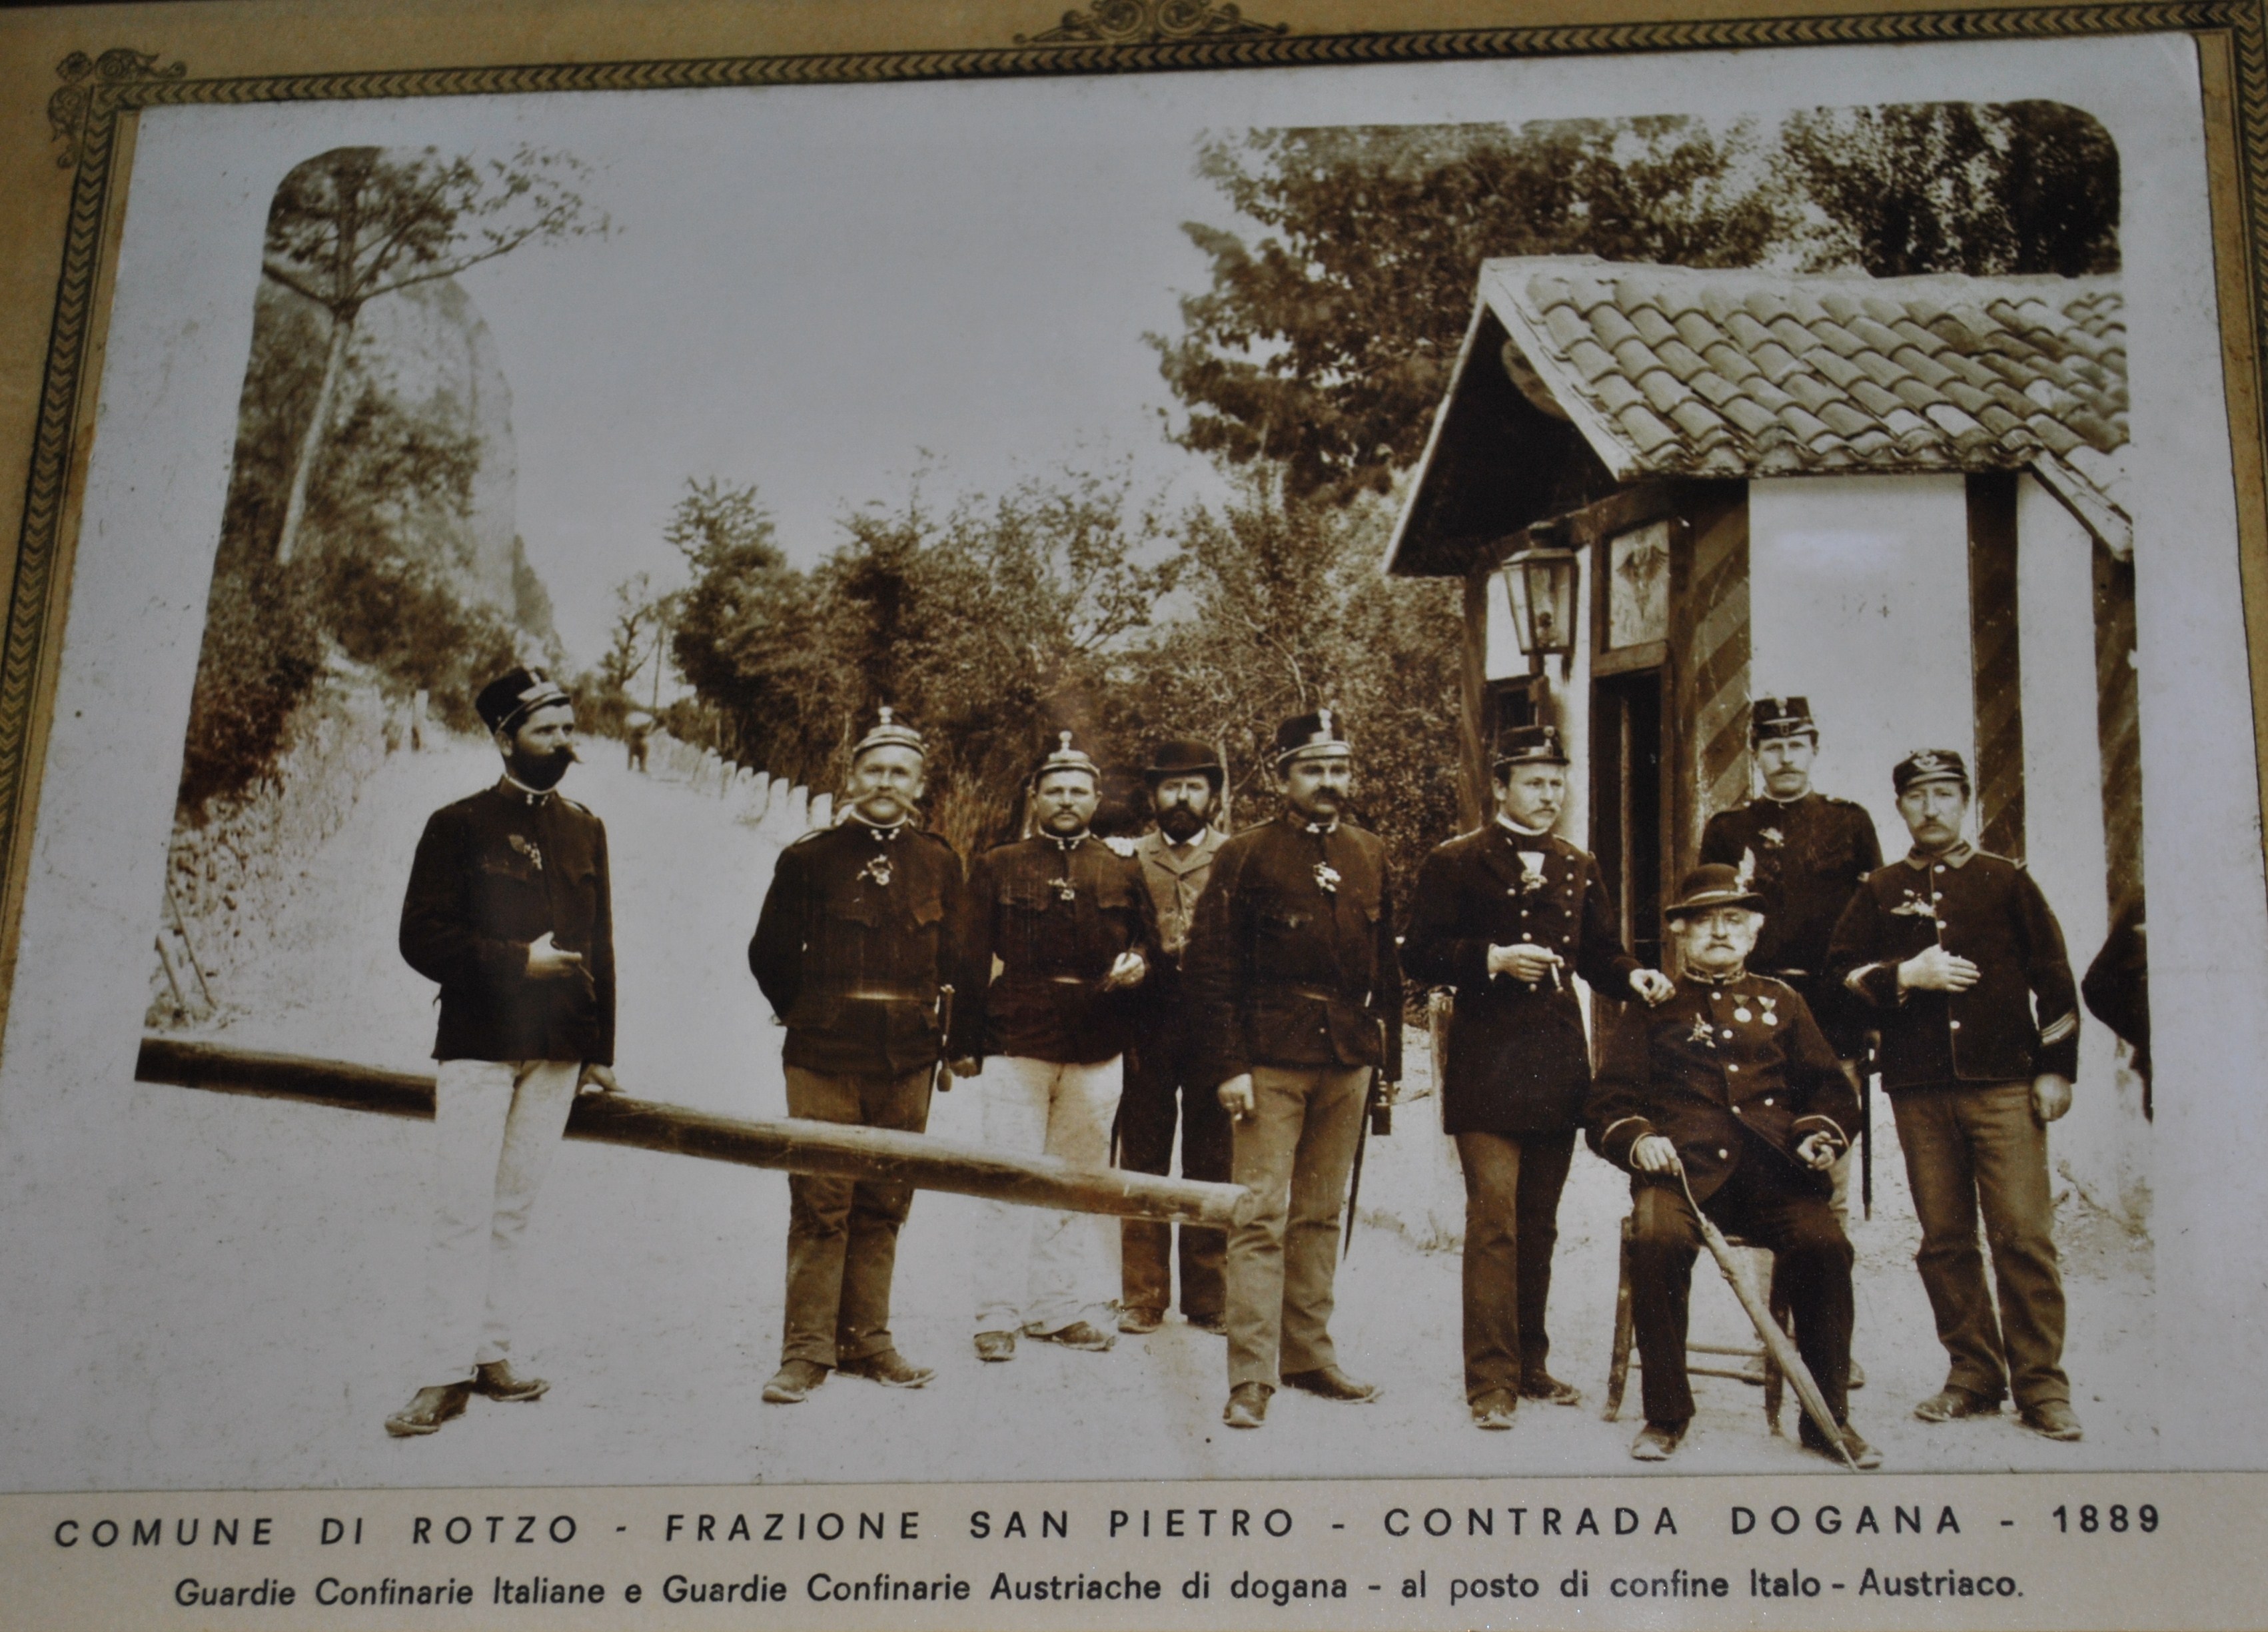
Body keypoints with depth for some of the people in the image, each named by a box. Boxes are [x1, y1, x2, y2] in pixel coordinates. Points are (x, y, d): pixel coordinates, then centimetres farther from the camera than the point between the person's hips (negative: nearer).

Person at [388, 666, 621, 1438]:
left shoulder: (585, 831, 14)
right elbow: (422, 938, -5)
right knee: (464, 1212, -6)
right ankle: (447, 1374, -3)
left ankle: (492, 1353, 14)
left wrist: (600, 1048, 12)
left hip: (558, 1053, 4)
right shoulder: (459, 826, 0)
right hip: (478, 1046, -4)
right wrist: (517, 961, -14)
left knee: (514, 1208, 8)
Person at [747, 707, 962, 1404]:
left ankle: (866, 1341, 17)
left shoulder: (939, 865, 8)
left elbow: (958, 961, 18)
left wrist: (943, 1029, 12)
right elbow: (771, 954, 9)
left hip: (907, 1062, 3)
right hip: (824, 1059, -3)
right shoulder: (809, 858, 1)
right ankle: (807, 1350, 2)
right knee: (820, 1205, -4)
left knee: (883, 1207, 8)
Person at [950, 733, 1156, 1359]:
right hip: (1015, 1046, -2)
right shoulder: (997, 868, 6)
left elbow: (1149, 940, 18)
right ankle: (999, 1313, 3)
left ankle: (1060, 1307, 16)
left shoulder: (1121, 873, 11)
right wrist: (964, 1043, -1)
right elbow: (969, 960, 4)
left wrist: (1137, 963, -6)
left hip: (1096, 1054, 3)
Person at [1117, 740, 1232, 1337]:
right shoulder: (1129, 859, 11)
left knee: (1212, 1166, 3)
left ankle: (1208, 1298, 10)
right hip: (1148, 1034, 1)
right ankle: (1142, 1298, 9)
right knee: (1143, 1165, 3)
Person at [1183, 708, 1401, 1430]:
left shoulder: (1371, 858, 12)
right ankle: (1251, 1378, -7)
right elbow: (1209, 965, -6)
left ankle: (1309, 1354, 21)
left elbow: (1387, 965, 16)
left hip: (1349, 1062, 5)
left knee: (1321, 1215, 12)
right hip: (1271, 1063, -5)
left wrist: (1392, 1059, 13)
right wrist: (1228, 1065, -12)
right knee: (1261, 1216, -7)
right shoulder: (1246, 856, -3)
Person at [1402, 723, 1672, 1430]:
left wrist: (1633, 976, -2)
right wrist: (1491, 958, -18)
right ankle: (1492, 1381, -8)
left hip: (1559, 1063, 6)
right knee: (1494, 1223, -10)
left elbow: (1599, 951, 19)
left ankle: (1530, 1364, 22)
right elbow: (1420, 955, -4)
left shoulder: (1577, 867, 16)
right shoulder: (1455, 863, 0)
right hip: (1487, 1062, -5)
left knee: (1539, 1225, 12)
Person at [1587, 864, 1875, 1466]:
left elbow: (1830, 1088, 22)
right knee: (1658, 1237, -34)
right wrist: (1638, 1139, -10)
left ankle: (1827, 1418, -11)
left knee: (1825, 1241, -29)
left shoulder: (1781, 1002, 25)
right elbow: (1609, 1105, 13)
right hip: (1684, 1168, -1)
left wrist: (1821, 1135, -1)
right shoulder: (1653, 1008, 19)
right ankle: (1666, 1415, -17)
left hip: (1775, 1171, 1)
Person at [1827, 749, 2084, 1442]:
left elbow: (2052, 977, 8)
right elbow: (1840, 973, 8)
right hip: (1919, 1091, 2)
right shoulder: (1880, 892, 12)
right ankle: (1974, 1373, 15)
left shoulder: (2007, 880, 8)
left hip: (2004, 1084, -2)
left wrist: (2056, 1068, 2)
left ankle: (2041, 1387, -2)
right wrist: (1906, 976, -8)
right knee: (1945, 1241, 4)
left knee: (2024, 1235, -8)